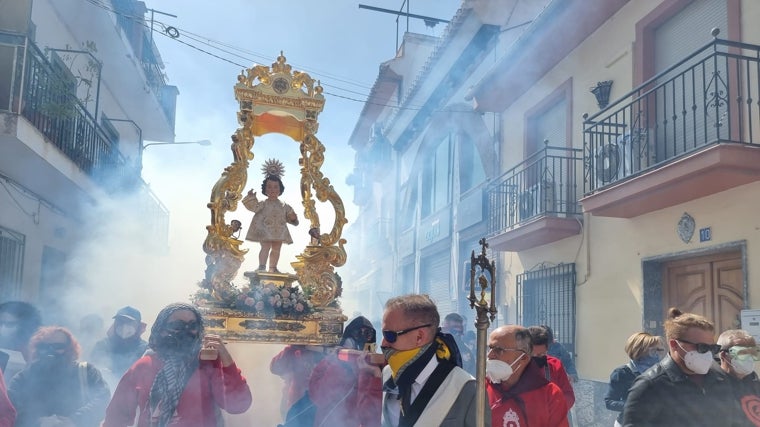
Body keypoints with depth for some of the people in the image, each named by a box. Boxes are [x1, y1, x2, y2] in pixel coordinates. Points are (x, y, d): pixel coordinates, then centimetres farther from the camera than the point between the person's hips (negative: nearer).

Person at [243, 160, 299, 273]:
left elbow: (290, 216, 14)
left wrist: (293, 218, -7)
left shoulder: (284, 206, 11)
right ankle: (262, 267, -19)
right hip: (265, 229, -4)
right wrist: (251, 198, -28)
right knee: (266, 247, -17)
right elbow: (253, 207, -14)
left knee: (276, 249, 10)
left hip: (279, 231, 5)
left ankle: (273, 267, 21)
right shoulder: (263, 203, 1)